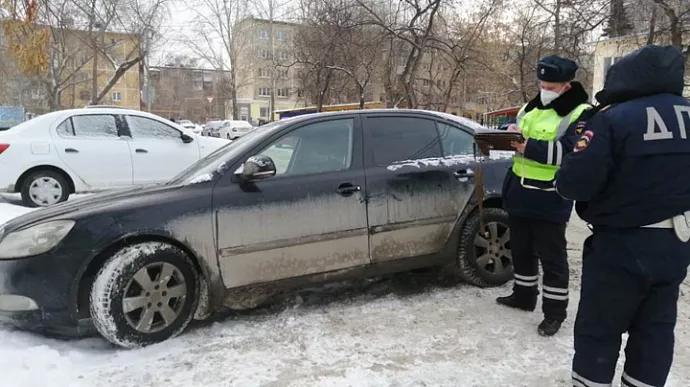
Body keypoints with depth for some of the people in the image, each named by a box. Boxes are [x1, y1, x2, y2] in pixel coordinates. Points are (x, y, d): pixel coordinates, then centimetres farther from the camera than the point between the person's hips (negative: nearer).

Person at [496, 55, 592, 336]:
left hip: (550, 200, -7)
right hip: (519, 194, 7)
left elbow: (571, 153, -22)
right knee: (521, 250, 19)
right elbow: (516, 141, 17)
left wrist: (529, 146, -27)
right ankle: (523, 295, 36)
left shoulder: (580, 114, -10)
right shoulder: (530, 108, 13)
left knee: (551, 257, 3)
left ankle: (555, 311, 16)